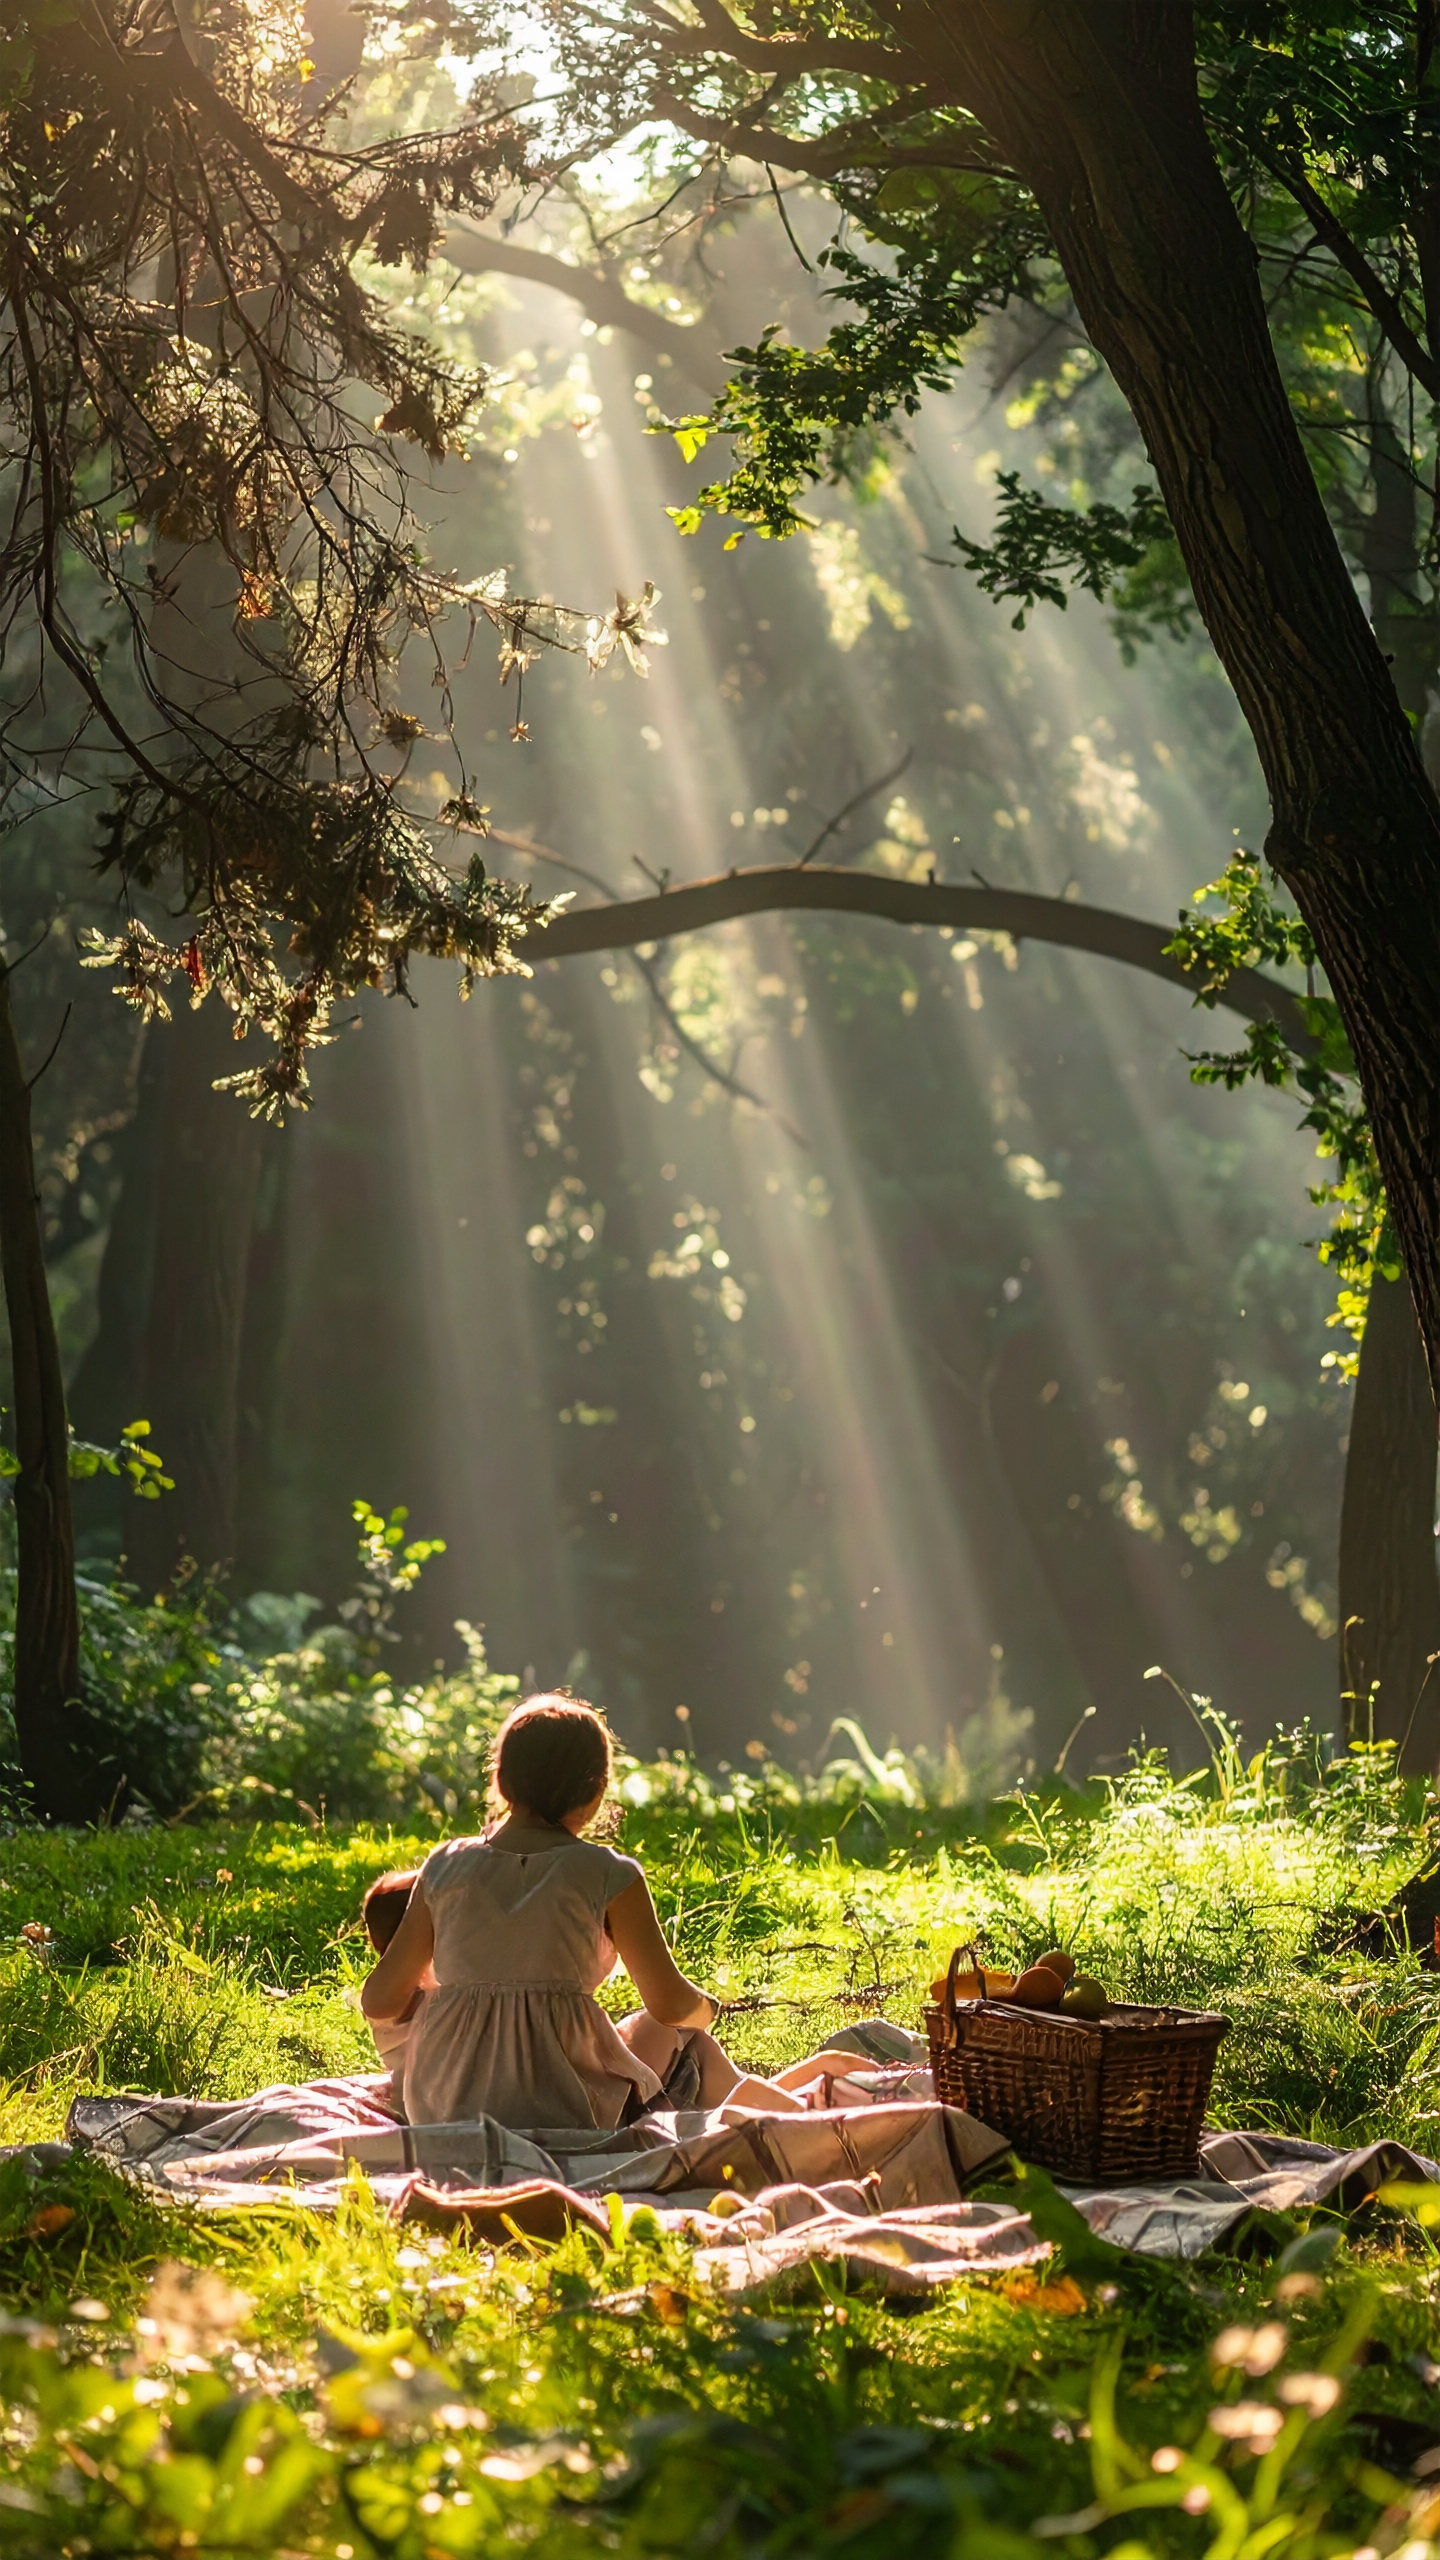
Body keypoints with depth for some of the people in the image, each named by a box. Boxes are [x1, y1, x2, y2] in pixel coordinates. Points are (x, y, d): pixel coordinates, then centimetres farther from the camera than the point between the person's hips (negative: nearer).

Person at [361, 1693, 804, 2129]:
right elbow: (669, 2004, -8)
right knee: (687, 2043, 25)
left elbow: (379, 2003, 4)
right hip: (567, 2115, -4)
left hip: (441, 2113, 4)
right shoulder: (608, 1876, -8)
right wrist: (706, 2008, 16)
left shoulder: (446, 1867, 1)